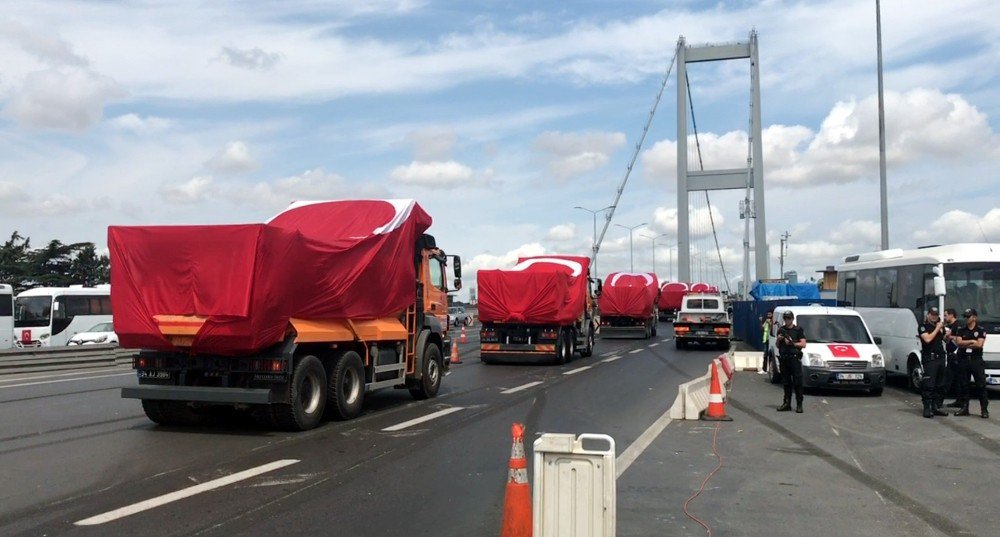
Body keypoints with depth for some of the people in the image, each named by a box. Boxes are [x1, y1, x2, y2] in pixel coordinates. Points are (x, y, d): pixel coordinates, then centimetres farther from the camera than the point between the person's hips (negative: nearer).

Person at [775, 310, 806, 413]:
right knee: (786, 382, 8)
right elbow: (777, 345, 18)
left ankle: (799, 405, -3)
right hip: (783, 359, 4)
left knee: (797, 382, -5)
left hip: (794, 359, -4)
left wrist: (792, 343, -12)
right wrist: (778, 339, -2)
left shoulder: (798, 330, 3)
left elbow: (803, 344, -3)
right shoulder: (781, 330, 15)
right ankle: (787, 404, 12)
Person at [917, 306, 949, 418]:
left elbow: (944, 339, 28)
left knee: (939, 385, 9)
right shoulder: (924, 326, -3)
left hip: (940, 358, 7)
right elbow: (927, 339, -18)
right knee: (928, 384, -10)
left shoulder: (940, 326, 18)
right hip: (929, 359, -7)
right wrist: (937, 329, -12)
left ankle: (935, 407, 15)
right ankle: (927, 408, -10)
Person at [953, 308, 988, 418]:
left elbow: (979, 344, -11)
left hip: (976, 360, -3)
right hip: (963, 360, 3)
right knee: (963, 385, 5)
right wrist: (972, 341, -9)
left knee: (981, 385, -4)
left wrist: (964, 344, -5)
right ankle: (964, 408, 12)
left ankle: (984, 409, 1)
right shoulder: (961, 330, 11)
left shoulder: (981, 330, 2)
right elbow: (958, 342, -3)